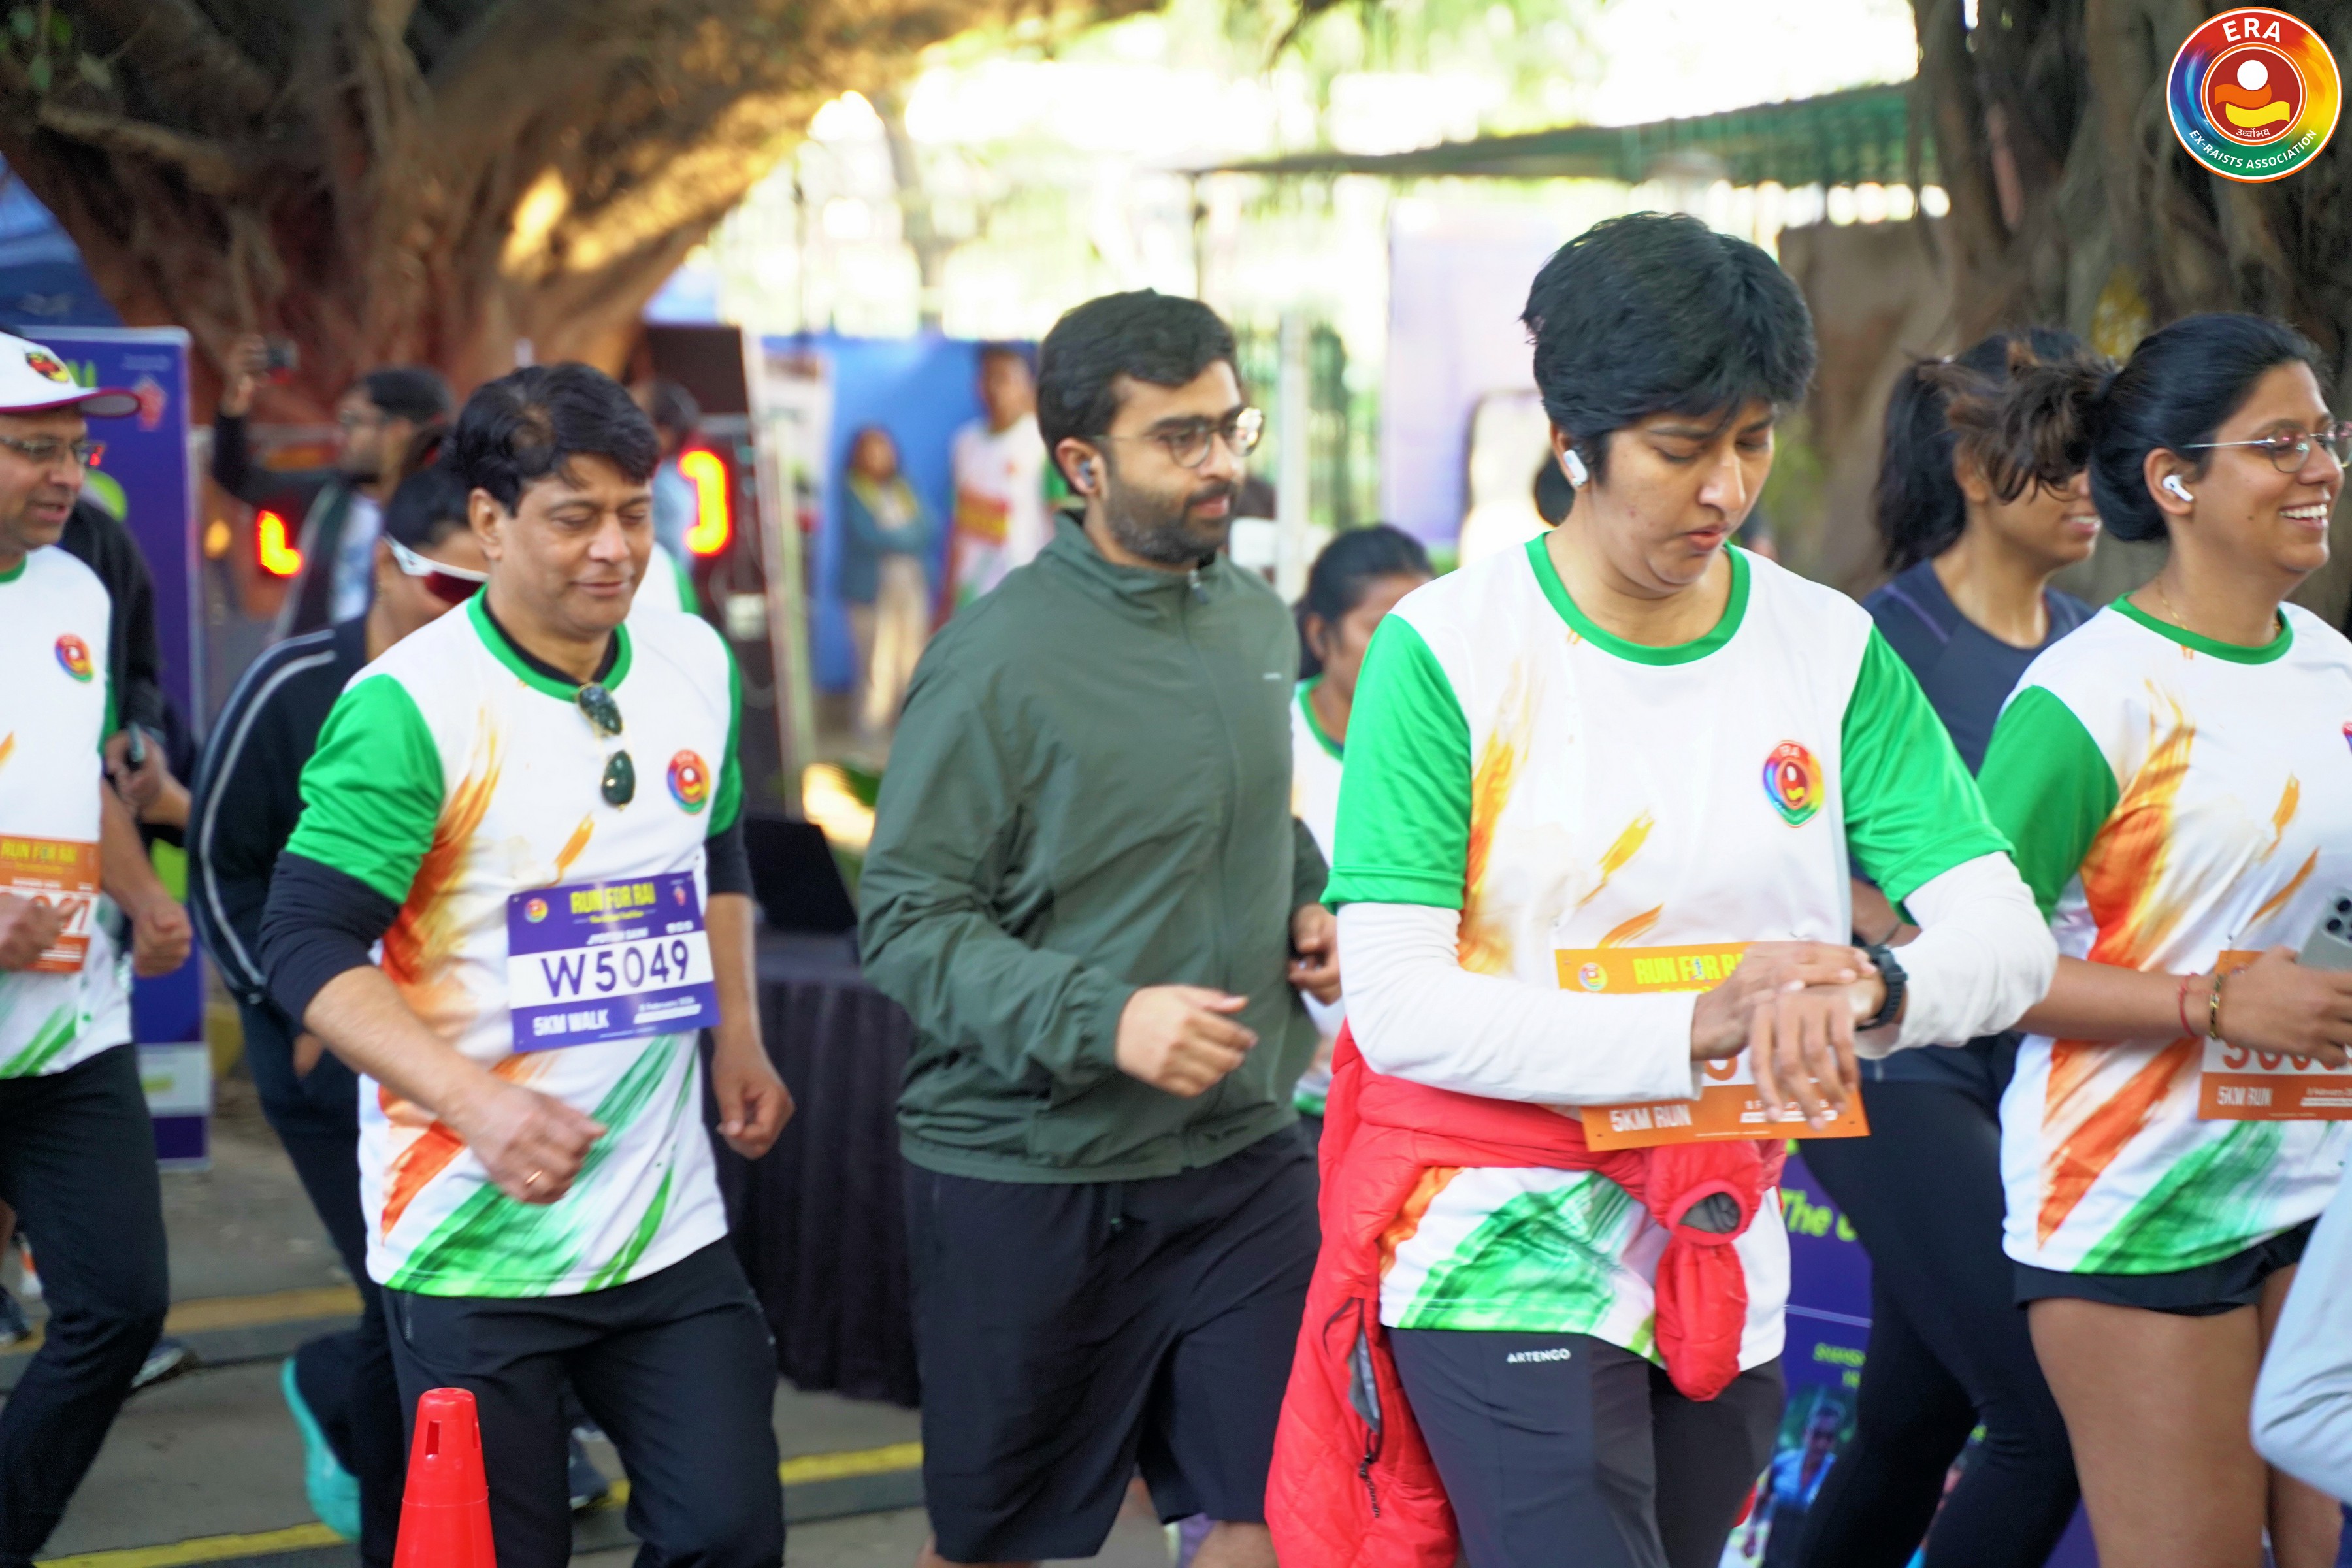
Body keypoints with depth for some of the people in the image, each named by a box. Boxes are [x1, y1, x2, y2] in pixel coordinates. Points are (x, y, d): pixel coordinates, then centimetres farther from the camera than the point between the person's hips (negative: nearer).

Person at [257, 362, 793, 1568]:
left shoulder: (697, 666, 7)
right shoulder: (408, 707, -13)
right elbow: (306, 947, -15)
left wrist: (738, 1038, 14)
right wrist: (479, 1106, -26)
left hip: (670, 1227, 5)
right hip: (477, 1239, -5)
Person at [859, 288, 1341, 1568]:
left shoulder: (1256, 620, 8)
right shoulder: (1001, 659, -14)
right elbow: (906, 922, -15)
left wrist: (1310, 909, 5)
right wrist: (1103, 1019, -26)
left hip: (1245, 1154, 5)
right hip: (1029, 1174, -5)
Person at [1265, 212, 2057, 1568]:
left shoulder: (1834, 653, 2)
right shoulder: (1448, 652, -10)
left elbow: (2007, 939, -5)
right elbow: (1397, 1004, -17)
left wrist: (1876, 989, -28)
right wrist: (1697, 1032, -27)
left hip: (1724, 1251, 5)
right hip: (1502, 1250, -4)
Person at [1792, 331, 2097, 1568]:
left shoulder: (2087, 644, 11)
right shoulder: (1889, 640, -10)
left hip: (2030, 1075, 7)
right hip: (1897, 1067, -7)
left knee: (1910, 1432, 12)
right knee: (2050, 1421, -14)